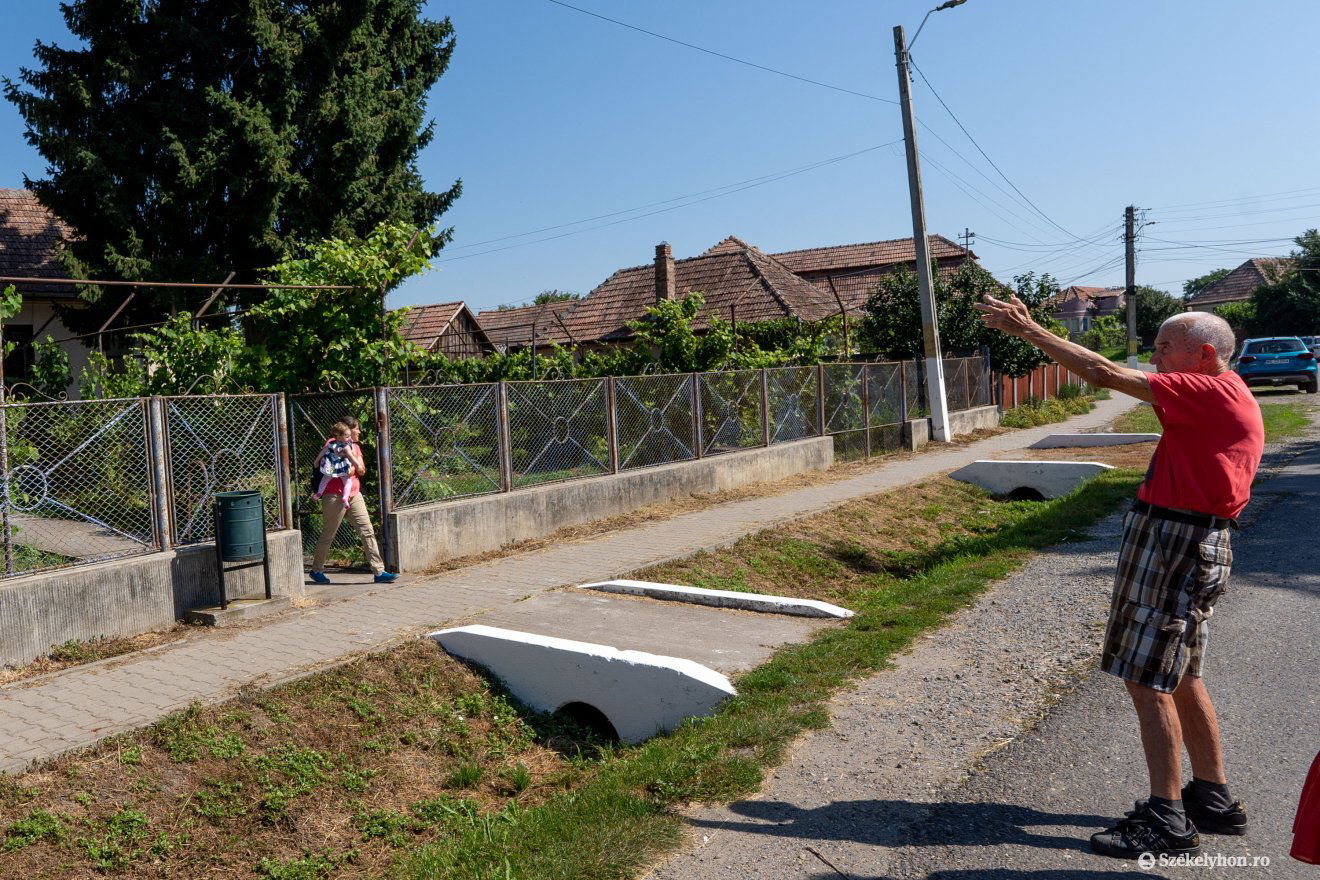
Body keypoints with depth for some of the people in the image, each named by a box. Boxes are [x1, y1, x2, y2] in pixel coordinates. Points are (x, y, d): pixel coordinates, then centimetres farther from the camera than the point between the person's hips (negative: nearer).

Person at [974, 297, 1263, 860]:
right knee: (1180, 678, 18)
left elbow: (1104, 374, -19)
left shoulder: (1211, 391, -14)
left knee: (1147, 681, -6)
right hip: (1192, 542, 11)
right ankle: (1212, 799, 28)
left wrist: (1029, 331, -14)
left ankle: (1166, 822, 2)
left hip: (1174, 543, -11)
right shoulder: (1225, 398, 17)